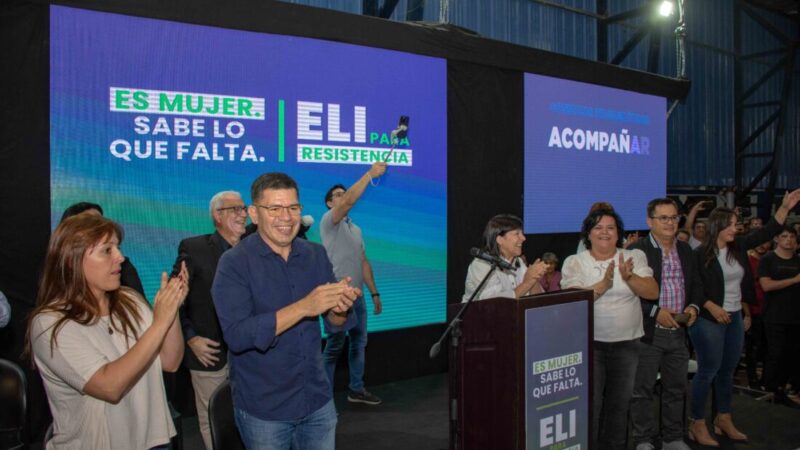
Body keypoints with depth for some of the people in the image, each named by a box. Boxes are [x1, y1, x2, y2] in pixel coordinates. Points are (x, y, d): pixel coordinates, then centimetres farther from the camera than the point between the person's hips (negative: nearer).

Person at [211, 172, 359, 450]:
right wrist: (303, 307, -30)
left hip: (318, 402, 4)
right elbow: (236, 336, -22)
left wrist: (339, 309, -19)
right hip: (262, 409, -3)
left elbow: (334, 326, 3)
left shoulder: (316, 255, 0)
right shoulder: (234, 263, -12)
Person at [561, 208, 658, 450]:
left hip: (627, 343, 3)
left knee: (619, 403, 14)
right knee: (590, 404, 1)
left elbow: (652, 292, -6)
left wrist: (629, 276, -22)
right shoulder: (574, 262, -3)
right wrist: (604, 284, -25)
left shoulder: (635, 257, 3)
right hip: (589, 343, -2)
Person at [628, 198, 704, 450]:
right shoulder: (637, 251, -10)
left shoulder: (685, 250, 10)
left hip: (679, 332, 6)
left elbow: (696, 286, 17)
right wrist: (655, 312, -18)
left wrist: (694, 306, -2)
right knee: (643, 389, 4)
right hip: (648, 333, -6)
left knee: (676, 388, 16)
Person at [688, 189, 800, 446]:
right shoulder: (701, 254, -13)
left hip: (735, 318, 7)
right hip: (709, 320, -7)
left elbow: (767, 233, 10)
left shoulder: (738, 247, 6)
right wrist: (711, 307, -20)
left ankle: (724, 420, 27)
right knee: (707, 372, -2)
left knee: (727, 371, 15)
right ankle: (697, 425, 8)